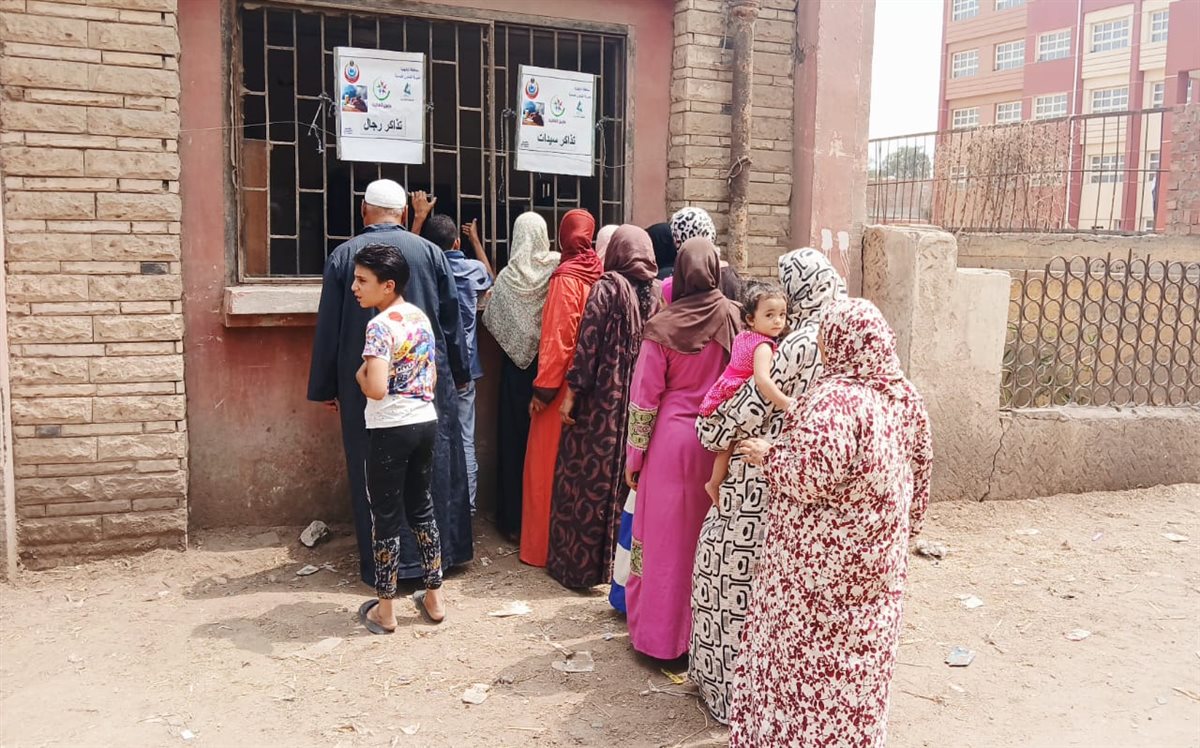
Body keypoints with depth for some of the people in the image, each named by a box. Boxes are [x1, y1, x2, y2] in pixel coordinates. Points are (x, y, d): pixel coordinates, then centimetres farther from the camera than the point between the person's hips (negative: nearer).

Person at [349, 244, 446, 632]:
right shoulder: (422, 318, 7)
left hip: (391, 430, -7)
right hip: (426, 421, 8)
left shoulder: (380, 326, -17)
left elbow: (376, 389, -25)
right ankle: (433, 598, 25)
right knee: (421, 507, 17)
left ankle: (385, 610, 15)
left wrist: (360, 375, -6)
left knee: (386, 516, 4)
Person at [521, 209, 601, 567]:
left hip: (564, 386, -6)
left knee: (550, 463, 3)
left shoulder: (566, 278, -13)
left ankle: (545, 546, 10)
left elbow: (557, 337, -18)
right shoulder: (598, 273, 4)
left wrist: (543, 389, -14)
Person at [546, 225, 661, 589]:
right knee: (628, 477, 14)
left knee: (587, 476, 5)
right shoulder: (659, 291, 5)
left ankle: (579, 562, 11)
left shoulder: (607, 287, -9)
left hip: (602, 399, -5)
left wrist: (572, 391, -11)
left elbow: (588, 341, -13)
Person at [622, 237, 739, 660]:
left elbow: (645, 396, -7)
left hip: (671, 438, -2)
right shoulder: (734, 318, -5)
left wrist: (634, 455, 2)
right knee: (707, 536, 14)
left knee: (664, 533, 9)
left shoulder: (662, 327, -10)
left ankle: (658, 631, 20)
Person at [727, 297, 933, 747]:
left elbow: (814, 472, -29)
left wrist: (768, 455, -12)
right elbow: (919, 472, 12)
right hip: (876, 556, 8)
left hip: (822, 560, -8)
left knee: (806, 655, 7)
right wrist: (906, 527, 23)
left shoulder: (837, 396, -22)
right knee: (857, 657, 19)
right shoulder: (904, 397, 4)